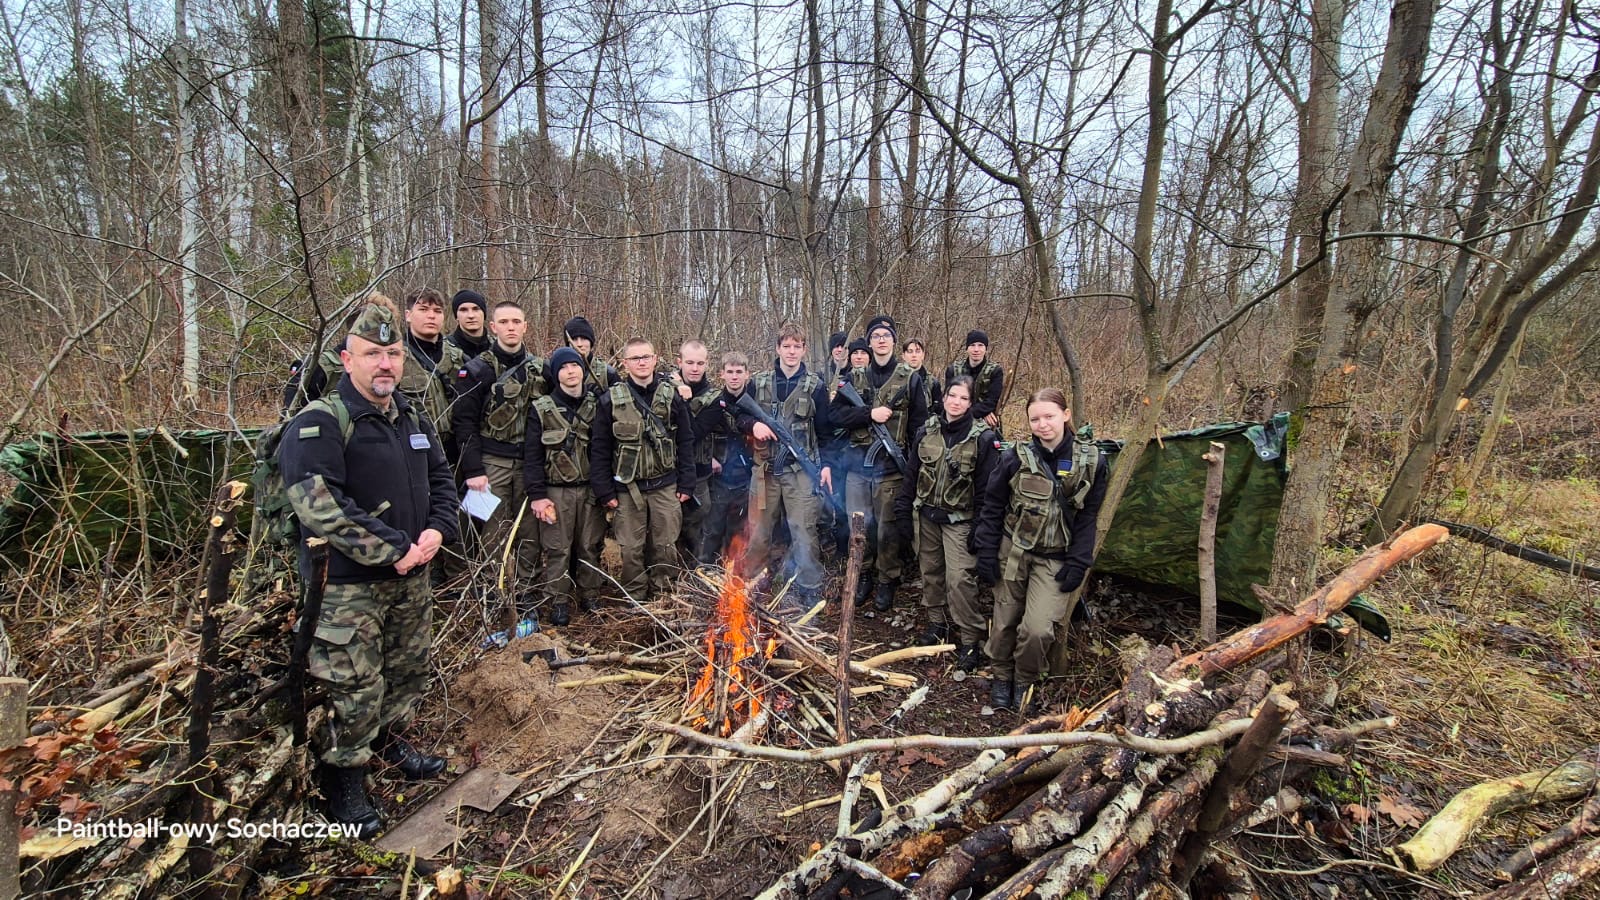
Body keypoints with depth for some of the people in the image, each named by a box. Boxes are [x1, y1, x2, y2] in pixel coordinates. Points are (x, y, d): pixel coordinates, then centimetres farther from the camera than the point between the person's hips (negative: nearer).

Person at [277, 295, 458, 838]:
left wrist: (436, 530, -5)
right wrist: (392, 551, -22)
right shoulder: (320, 423, -15)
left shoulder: (414, 420, 9)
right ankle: (341, 775, 23)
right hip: (348, 585, -7)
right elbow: (318, 505, -24)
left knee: (410, 669, 20)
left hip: (411, 577, 7)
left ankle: (389, 740, 43)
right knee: (355, 688, 1)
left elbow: (440, 478, 15)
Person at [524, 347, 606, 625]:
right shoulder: (542, 408, 0)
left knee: (590, 545, 8)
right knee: (557, 548, 2)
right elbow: (532, 455, -3)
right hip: (556, 491, -2)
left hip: (591, 488, 2)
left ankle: (589, 594, 22)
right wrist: (536, 494, -9)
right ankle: (559, 601, 14)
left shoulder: (596, 405, 5)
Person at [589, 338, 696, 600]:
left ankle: (662, 595, 26)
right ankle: (634, 599, 24)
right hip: (627, 488, 0)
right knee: (631, 548, 7)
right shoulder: (611, 399, -2)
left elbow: (686, 443, 4)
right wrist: (604, 491, -5)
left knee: (665, 545, 8)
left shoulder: (672, 396, 1)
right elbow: (599, 448, -1)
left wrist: (686, 484, 0)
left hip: (665, 487, 1)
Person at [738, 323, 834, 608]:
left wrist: (827, 464, -4)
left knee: (804, 533, -2)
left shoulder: (815, 386, 3)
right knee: (758, 531, 12)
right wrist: (754, 425, -10)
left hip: (801, 469, -2)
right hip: (765, 468, 2)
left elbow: (825, 428, 4)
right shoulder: (758, 382, 7)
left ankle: (809, 593, 10)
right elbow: (741, 417, 12)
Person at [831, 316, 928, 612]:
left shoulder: (910, 378, 1)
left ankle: (888, 580, 20)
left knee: (887, 526, 4)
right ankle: (863, 573, 29)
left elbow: (920, 423, -1)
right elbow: (837, 414, 1)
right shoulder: (855, 376, 8)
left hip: (891, 465, -2)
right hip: (858, 462, 3)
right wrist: (869, 414, -13)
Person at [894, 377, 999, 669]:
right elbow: (911, 475, 7)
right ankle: (937, 622, 32)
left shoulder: (983, 438, -10)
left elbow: (987, 488, -9)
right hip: (925, 516, 4)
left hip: (959, 520, -4)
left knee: (960, 578, -9)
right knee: (930, 571, 14)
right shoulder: (926, 432, 1)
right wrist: (904, 514, 5)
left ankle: (970, 640, 4)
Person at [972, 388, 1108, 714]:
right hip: (1013, 551, 1)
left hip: (1056, 560, -1)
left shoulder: (1091, 461, -5)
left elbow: (1088, 516, 1)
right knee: (1005, 621, 9)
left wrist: (1077, 563, -4)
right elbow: (992, 507, 0)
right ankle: (1002, 677, 35)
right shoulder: (1015, 458, -7)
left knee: (1038, 629, -13)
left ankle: (1026, 681, 16)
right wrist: (986, 554, -3)